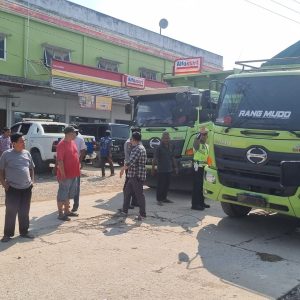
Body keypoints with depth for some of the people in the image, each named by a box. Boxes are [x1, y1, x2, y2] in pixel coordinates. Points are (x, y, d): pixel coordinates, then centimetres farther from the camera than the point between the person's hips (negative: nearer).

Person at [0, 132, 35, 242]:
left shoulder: (27, 153, 8)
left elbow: (31, 168, 18)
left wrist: (32, 180, 8)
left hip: (27, 188, 4)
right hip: (12, 188, -4)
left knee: (24, 211, 12)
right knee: (11, 212, -1)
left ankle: (24, 231, 25)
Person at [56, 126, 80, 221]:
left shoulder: (72, 142, 11)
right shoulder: (62, 144, -17)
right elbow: (60, 160, -21)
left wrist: (77, 168, 18)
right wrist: (63, 174, -22)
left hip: (73, 174, 9)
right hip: (65, 175, -9)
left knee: (69, 194, 18)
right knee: (62, 195, 1)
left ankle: (67, 211, 29)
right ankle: (60, 214, 8)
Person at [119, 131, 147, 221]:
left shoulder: (138, 149, -18)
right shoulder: (136, 148, 15)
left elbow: (131, 162, -25)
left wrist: (123, 169, -12)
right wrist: (125, 167, 15)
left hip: (137, 176, -10)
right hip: (132, 175, 10)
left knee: (139, 195, -2)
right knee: (127, 192, 16)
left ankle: (142, 214, 6)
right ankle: (124, 211, 26)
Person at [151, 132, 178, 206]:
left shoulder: (171, 147, 10)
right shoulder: (159, 148, -9)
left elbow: (173, 158, 18)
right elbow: (155, 159, -9)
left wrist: (175, 167, 17)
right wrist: (153, 168, -12)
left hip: (169, 169, 6)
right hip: (161, 170, -6)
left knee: (167, 185, 11)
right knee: (160, 185, -2)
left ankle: (164, 198, 24)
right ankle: (159, 200, 6)